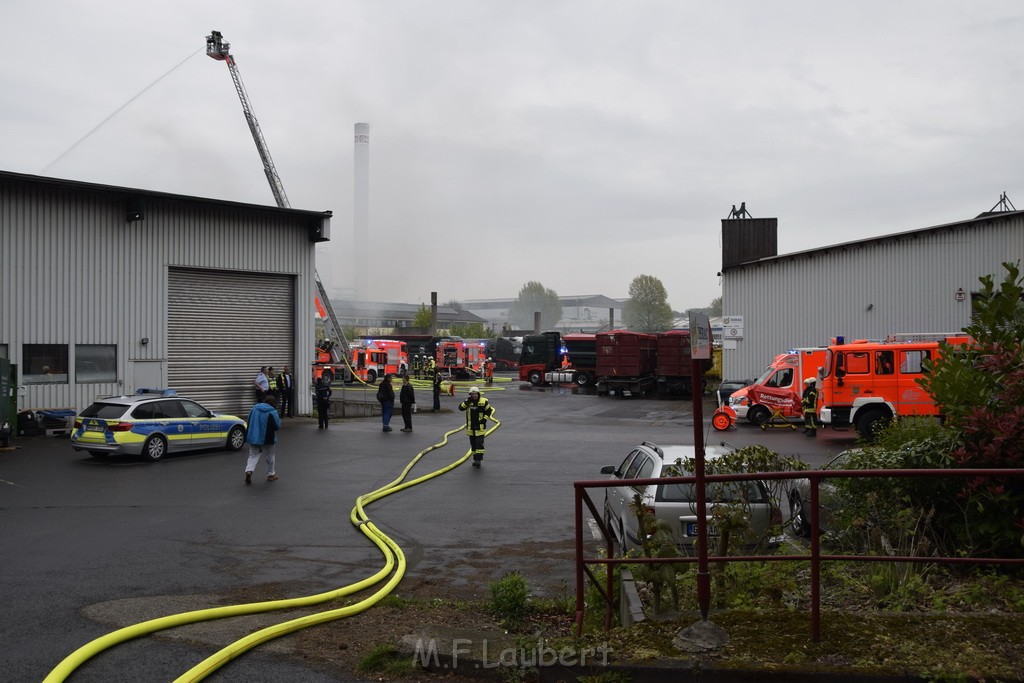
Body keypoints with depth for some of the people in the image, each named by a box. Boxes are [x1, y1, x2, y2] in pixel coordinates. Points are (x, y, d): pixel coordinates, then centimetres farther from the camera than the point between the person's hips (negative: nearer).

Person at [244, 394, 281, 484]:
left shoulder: (254, 408, 3)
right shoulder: (272, 412, -15)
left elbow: (249, 422, 11)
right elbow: (277, 426, -12)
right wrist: (278, 418, 7)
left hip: (253, 438, 4)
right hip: (267, 439, -4)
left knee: (253, 456, 10)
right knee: (270, 456, 13)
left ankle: (249, 471, -12)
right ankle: (271, 474, 22)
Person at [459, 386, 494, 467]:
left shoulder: (483, 402, -5)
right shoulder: (468, 402, 3)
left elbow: (489, 411, 1)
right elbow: (461, 408, -10)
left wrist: (484, 419, -9)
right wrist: (467, 402, -21)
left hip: (480, 427, -4)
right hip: (471, 427, 4)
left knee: (479, 443, -13)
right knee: (473, 444, 11)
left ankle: (479, 459, -13)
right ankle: (475, 459, 21)